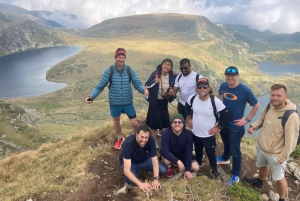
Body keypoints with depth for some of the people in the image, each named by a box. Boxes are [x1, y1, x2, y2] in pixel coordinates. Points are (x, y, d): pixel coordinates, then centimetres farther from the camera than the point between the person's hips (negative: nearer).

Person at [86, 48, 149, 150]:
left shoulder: (130, 70, -10)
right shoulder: (109, 71, -13)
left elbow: (137, 84, -11)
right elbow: (100, 86, -9)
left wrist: (144, 89, -34)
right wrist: (92, 96, -24)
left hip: (128, 102, 0)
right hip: (114, 102, 0)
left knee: (135, 123, 3)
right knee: (116, 121, 21)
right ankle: (120, 138, 50)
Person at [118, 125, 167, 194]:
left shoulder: (151, 140, -28)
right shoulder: (128, 143, -38)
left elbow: (155, 161, -22)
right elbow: (126, 170, -41)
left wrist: (156, 179, -35)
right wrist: (140, 184, -52)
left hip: (144, 159, 5)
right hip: (130, 162, -4)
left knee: (163, 170, -11)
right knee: (131, 181, -34)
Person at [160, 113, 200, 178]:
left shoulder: (188, 134, -21)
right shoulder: (166, 133, -28)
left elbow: (188, 152, -18)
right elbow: (164, 151, -33)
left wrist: (187, 170, -20)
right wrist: (178, 161, -41)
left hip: (182, 155, 3)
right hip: (170, 156, -3)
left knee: (196, 168, -14)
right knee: (166, 160, -36)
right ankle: (169, 167, 3)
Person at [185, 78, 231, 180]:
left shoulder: (215, 101, -25)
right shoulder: (192, 98, -15)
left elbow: (227, 115, -16)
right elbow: (187, 107, 10)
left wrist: (218, 127, -13)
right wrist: (189, 119, 6)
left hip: (209, 135, -3)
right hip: (195, 133, 3)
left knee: (211, 154, 16)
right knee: (198, 151, 28)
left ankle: (214, 171, 42)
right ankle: (198, 163, 57)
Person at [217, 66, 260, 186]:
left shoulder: (245, 90, -23)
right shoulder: (223, 86, -9)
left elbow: (256, 105, -11)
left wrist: (247, 119, -13)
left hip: (235, 126, -5)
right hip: (223, 123, 5)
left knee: (235, 151, 8)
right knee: (226, 143, 30)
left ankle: (235, 175, 25)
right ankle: (225, 158, 57)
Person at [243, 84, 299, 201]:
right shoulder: (269, 107, -9)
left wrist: (282, 158, -19)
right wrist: (254, 126, -10)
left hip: (275, 154, -7)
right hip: (261, 147, 7)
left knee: (279, 178, 17)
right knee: (263, 166, 33)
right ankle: (259, 183, 62)